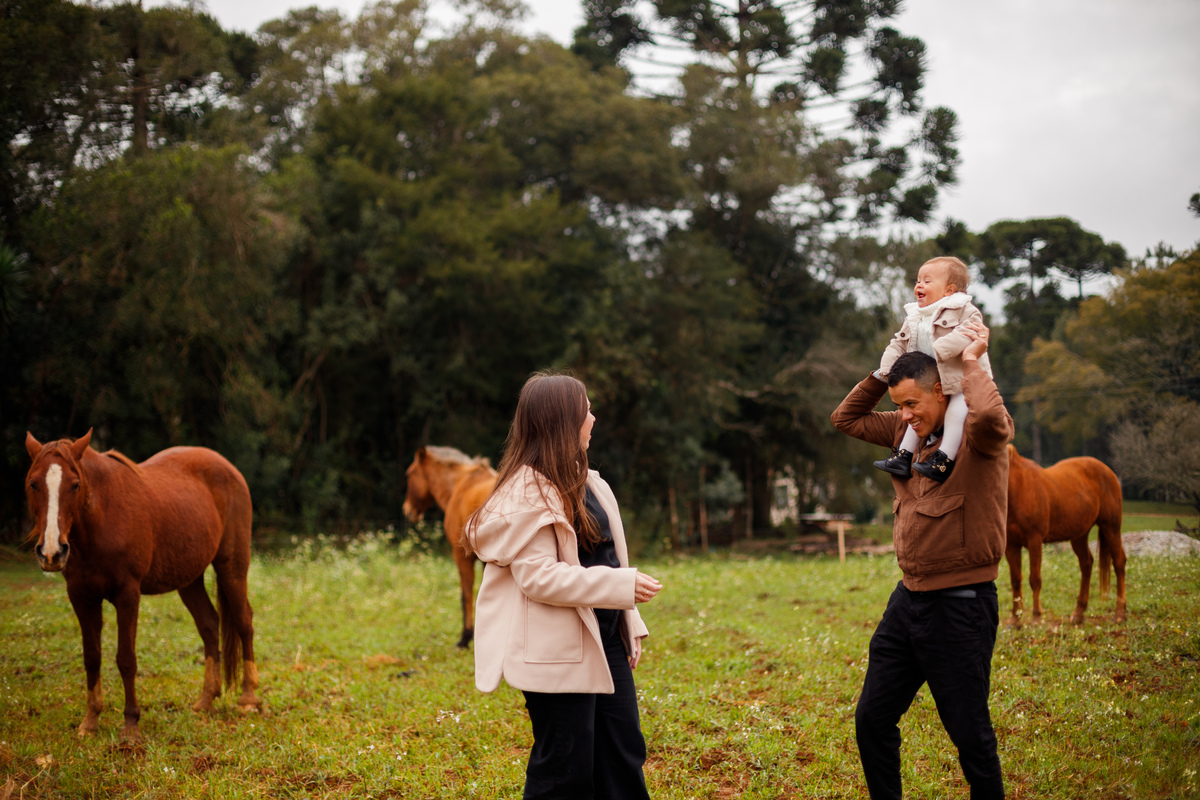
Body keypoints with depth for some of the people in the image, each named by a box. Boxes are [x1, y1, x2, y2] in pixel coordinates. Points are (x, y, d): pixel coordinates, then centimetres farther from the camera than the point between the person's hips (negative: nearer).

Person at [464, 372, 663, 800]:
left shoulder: (586, 483, 13)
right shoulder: (527, 495, -16)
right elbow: (538, 577, -23)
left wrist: (630, 625, 12)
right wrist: (621, 585, -22)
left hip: (603, 640, 9)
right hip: (556, 651, -9)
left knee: (623, 752, 13)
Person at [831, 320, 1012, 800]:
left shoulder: (977, 436, -12)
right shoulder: (907, 432, 10)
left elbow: (990, 415, -37)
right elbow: (846, 419, 20)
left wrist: (971, 364, -19)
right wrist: (885, 370, 9)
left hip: (960, 604, -8)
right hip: (908, 598, 8)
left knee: (970, 735, 1)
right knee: (872, 721, 11)